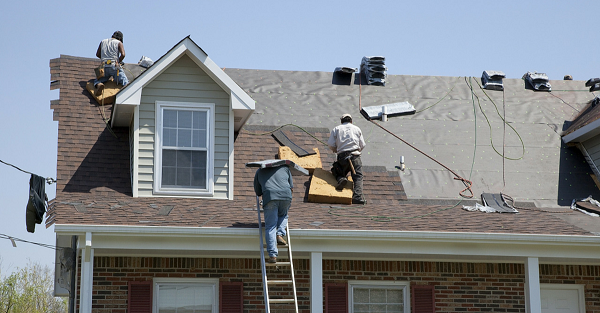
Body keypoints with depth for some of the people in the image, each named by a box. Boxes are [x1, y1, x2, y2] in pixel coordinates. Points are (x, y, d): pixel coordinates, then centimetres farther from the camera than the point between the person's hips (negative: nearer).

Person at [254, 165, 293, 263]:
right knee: (283, 215, 31)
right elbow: (291, 188, 27)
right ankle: (280, 235, 7)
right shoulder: (284, 168, 28)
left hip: (270, 197, -1)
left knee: (270, 227, 0)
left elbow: (258, 192, 27)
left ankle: (272, 255, -8)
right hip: (286, 196, 1)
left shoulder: (259, 171, 26)